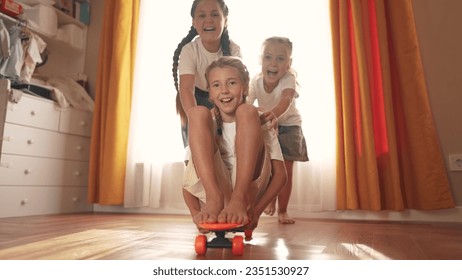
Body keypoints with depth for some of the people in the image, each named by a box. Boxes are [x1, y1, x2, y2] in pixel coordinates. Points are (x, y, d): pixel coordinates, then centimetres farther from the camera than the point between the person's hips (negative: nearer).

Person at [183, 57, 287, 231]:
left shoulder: (261, 122, 6)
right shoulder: (206, 123, 10)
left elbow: (280, 175, 0)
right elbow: (188, 181, 6)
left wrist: (257, 210, -15)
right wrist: (195, 213, -14)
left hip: (248, 188, -1)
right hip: (210, 187, 1)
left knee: (247, 111, -16)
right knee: (198, 112, -13)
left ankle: (239, 200, -30)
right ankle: (214, 198, -28)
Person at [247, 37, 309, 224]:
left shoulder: (288, 79, -27)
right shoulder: (256, 81, -18)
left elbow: (286, 100, -47)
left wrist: (274, 113, -69)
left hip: (288, 126, -2)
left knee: (285, 170, -2)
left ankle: (282, 210, 14)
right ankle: (270, 200, 31)